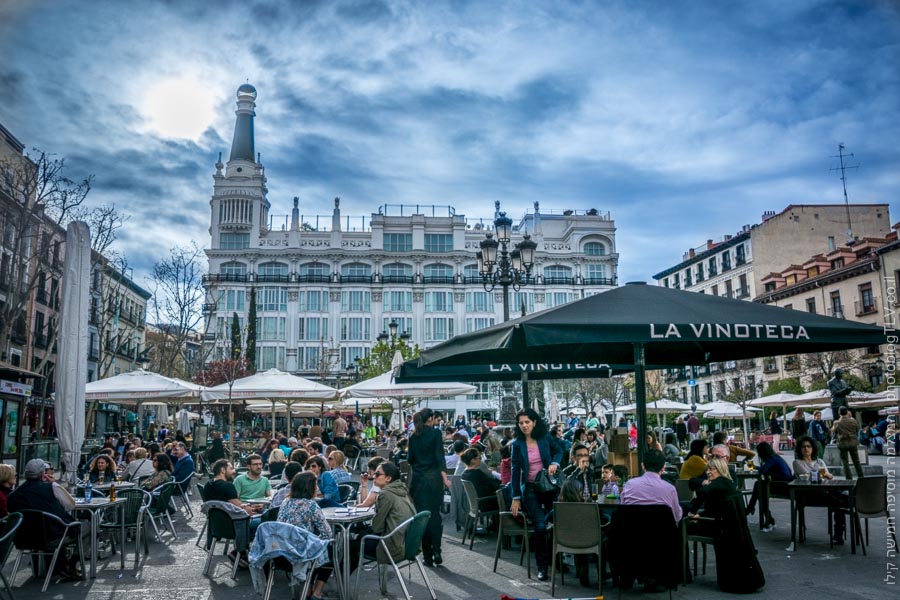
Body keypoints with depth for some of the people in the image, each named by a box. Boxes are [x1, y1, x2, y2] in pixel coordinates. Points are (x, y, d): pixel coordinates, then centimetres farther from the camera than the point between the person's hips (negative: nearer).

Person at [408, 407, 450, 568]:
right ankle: (436, 551, -2)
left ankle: (427, 555, 6)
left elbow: (410, 459, 10)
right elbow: (439, 456, -11)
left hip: (418, 478, 3)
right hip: (433, 477, -3)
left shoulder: (413, 436, 6)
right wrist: (445, 478, -10)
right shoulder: (435, 433, -5)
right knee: (435, 514, 6)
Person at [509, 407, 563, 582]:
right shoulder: (517, 444, -4)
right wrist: (516, 498, -3)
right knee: (540, 526, -11)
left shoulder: (545, 438, -2)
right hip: (530, 489, -2)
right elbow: (515, 471, -2)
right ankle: (542, 566, 2)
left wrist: (555, 463, -8)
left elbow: (558, 451, 15)